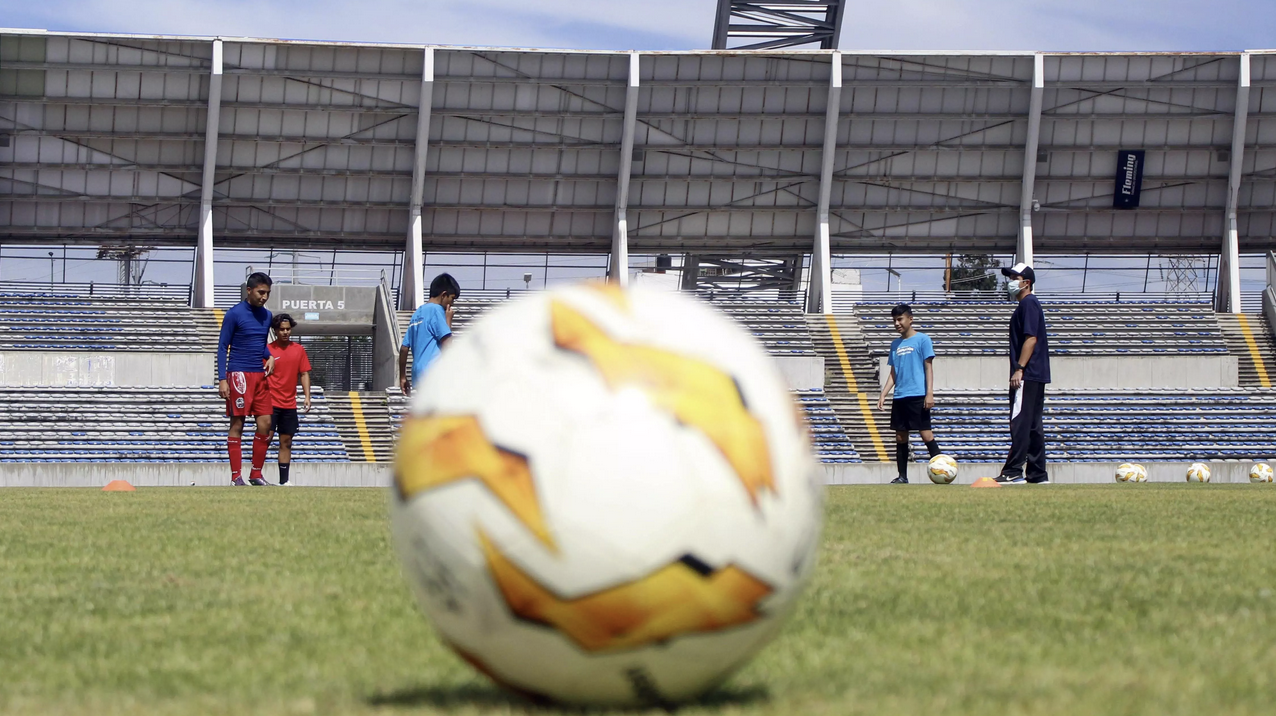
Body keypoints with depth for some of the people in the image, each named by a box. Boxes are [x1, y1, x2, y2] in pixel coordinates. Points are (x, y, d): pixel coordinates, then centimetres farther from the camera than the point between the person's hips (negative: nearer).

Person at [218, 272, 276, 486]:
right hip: (239, 375, -6)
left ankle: (256, 474, 11)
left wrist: (270, 357, 4)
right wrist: (222, 379, -12)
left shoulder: (266, 315, 13)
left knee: (265, 424, 2)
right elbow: (222, 347, -5)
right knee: (237, 424, -3)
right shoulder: (235, 314, -6)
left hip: (260, 376, 6)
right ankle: (236, 476, -1)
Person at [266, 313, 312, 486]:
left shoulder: (299, 350, 8)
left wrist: (307, 397, 0)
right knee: (266, 437, -11)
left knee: (286, 442, 6)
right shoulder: (268, 350, -2)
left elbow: (304, 374, 10)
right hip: (271, 402, -4)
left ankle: (284, 480, 9)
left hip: (289, 405, 4)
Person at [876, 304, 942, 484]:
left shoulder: (922, 340, -1)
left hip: (918, 396, -6)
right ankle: (902, 477, 11)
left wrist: (929, 393, -12)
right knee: (900, 436, 6)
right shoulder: (895, 344, 16)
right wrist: (883, 394, 10)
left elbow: (928, 367, -4)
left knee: (925, 433, -11)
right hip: (899, 398, 6)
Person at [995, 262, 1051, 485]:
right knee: (1033, 425, 11)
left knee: (1020, 423, -13)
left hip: (1028, 375, -11)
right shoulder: (1026, 304, 21)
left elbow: (1031, 338, -18)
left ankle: (1013, 472, -17)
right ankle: (1037, 473, 12)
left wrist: (1019, 369, -21)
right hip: (1036, 375, 11)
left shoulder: (1028, 303, -9)